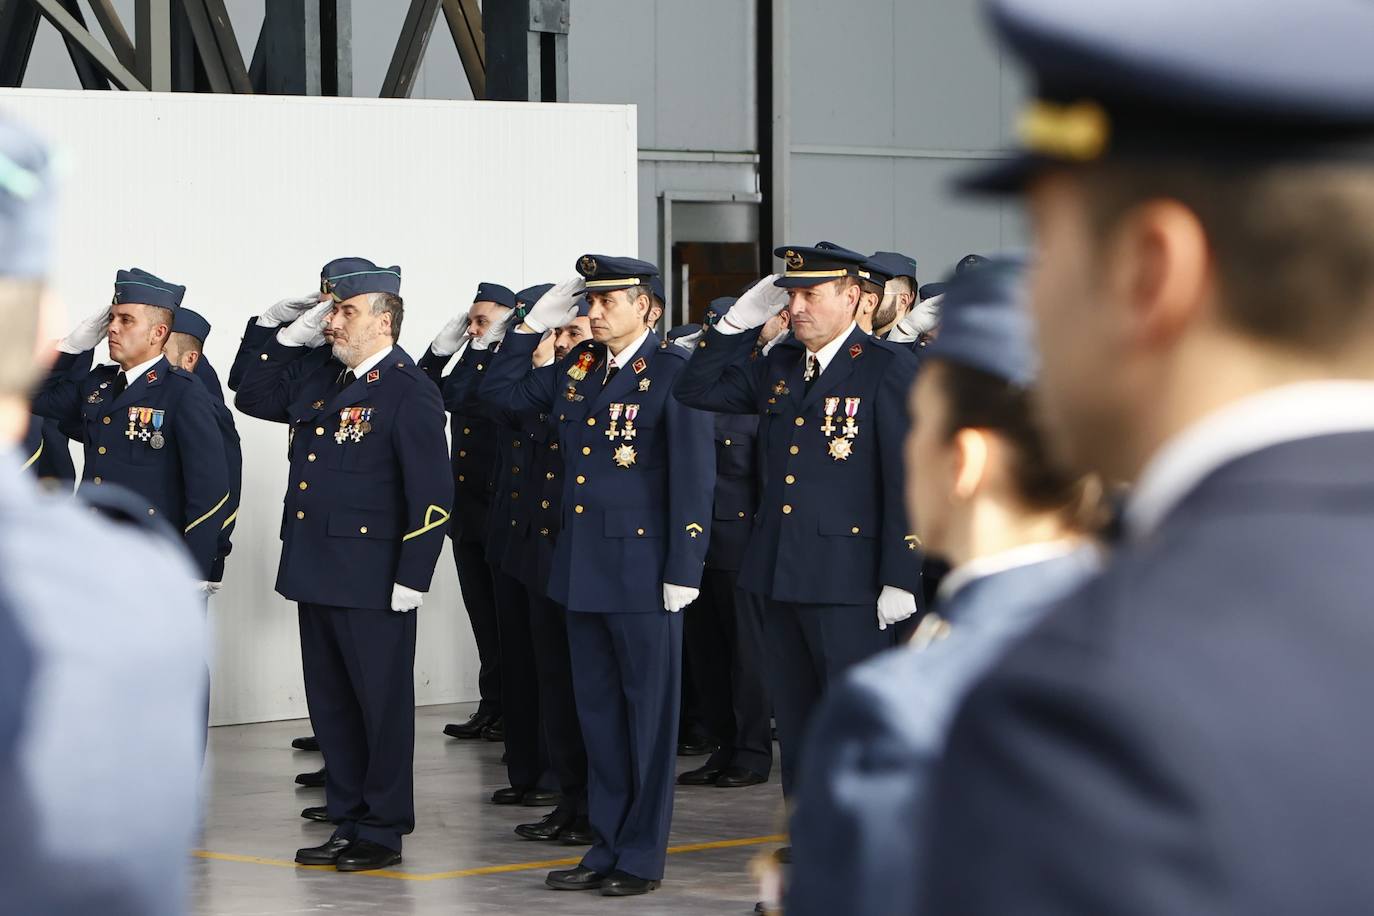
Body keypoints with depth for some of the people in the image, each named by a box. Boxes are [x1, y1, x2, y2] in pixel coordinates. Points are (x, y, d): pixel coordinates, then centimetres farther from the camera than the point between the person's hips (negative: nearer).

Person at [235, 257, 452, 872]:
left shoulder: (409, 393, -12)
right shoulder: (317, 375, 11)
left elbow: (432, 492, -15)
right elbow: (252, 397, 21)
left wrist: (412, 578, -18)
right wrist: (292, 336, 8)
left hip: (373, 583, -8)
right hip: (316, 572, 8)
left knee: (382, 704, 2)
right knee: (330, 704, 13)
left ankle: (384, 831, 10)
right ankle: (349, 821, 22)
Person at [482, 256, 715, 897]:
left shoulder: (673, 372, -10)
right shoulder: (577, 368, 10)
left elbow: (693, 475, -13)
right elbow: (501, 390, 22)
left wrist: (683, 570, -16)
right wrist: (536, 321, 10)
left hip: (642, 568, -7)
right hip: (582, 567, 7)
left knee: (648, 712, 1)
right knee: (597, 711, 12)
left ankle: (643, 855, 8)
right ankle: (608, 847, 19)